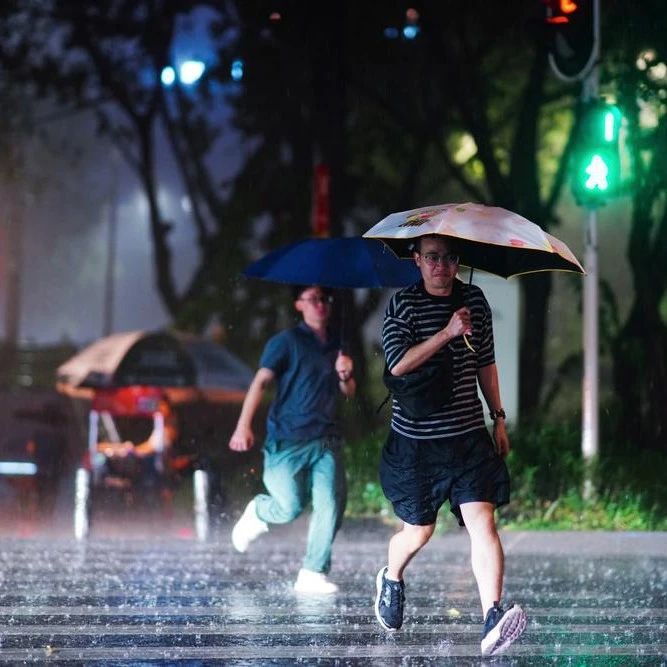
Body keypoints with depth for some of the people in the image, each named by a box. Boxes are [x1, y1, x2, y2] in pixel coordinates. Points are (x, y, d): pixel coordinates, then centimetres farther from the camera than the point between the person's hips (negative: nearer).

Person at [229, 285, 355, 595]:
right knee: (290, 507, -6)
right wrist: (244, 426, -19)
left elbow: (349, 392, 26)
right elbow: (261, 381, -9)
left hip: (326, 440, 5)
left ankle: (313, 574, -4)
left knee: (331, 504, -11)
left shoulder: (335, 346, 17)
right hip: (288, 440, -5)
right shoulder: (287, 341, -2)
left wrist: (345, 375, 1)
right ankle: (256, 512, 29)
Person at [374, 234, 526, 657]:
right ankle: (391, 580, 44)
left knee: (483, 523, -15)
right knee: (419, 532, 11)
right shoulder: (403, 305, -5)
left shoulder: (475, 300, 6)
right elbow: (397, 364, -17)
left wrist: (499, 418, 14)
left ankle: (493, 621, -24)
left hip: (468, 436, 2)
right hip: (416, 439, -2)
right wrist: (447, 332, -23)